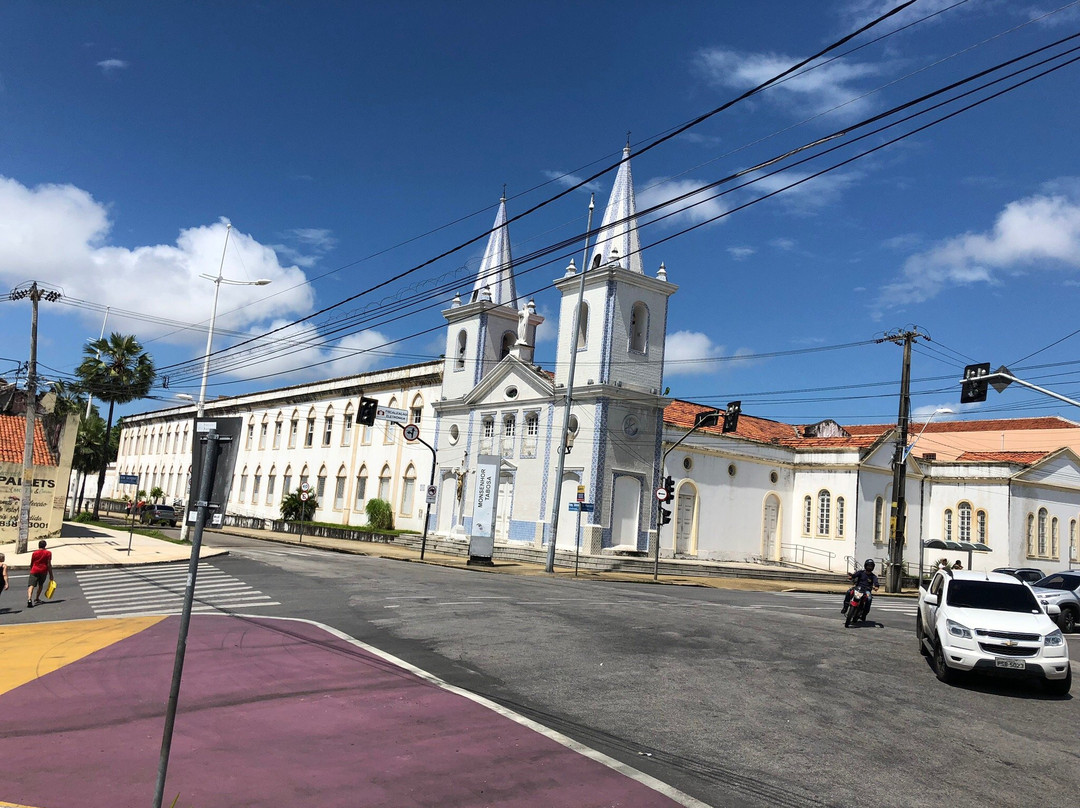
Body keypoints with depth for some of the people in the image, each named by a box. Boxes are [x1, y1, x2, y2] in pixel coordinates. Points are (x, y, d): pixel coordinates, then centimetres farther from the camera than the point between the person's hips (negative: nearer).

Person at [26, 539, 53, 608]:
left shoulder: (34, 553, 5)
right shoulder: (48, 553, 1)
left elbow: (31, 564, 13)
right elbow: (49, 564, -4)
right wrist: (51, 575, 1)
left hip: (34, 571, 0)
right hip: (43, 571, 1)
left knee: (31, 585, -11)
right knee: (40, 585, 23)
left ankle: (29, 599, -33)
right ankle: (37, 598, 30)